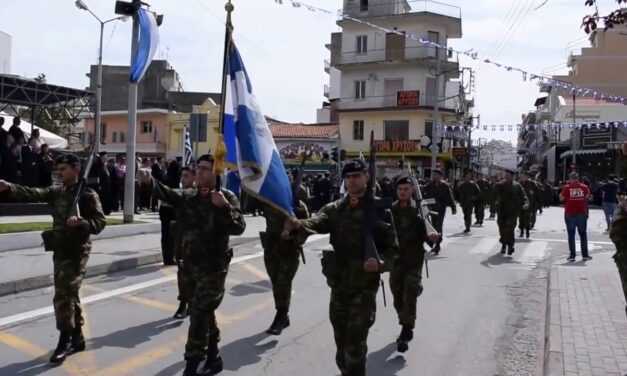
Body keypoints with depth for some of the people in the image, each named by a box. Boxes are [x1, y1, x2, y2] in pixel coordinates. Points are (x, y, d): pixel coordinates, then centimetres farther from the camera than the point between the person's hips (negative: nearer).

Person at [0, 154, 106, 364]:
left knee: (62, 297, -8)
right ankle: (77, 339, 26)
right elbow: (33, 194, -4)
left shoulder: (88, 195, -9)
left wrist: (81, 222, -30)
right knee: (70, 296, 14)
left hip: (76, 252, -7)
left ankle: (64, 343, 3)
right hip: (60, 250, 7)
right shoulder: (56, 192, 10)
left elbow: (100, 222, -13)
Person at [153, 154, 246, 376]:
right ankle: (213, 358, 33)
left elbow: (239, 227, -17)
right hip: (192, 264, 6)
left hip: (214, 266, -5)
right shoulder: (187, 197, 5)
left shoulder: (226, 197, -7)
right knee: (205, 312, 17)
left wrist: (224, 207, -28)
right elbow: (165, 193, -10)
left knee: (199, 312, -6)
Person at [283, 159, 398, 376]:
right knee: (341, 340, 19)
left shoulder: (379, 209, -7)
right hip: (338, 284, 4)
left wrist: (380, 262, -26)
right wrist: (297, 225, -40)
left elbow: (393, 248, -4)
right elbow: (316, 223, -18)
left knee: (355, 344, -5)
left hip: (364, 286, -4)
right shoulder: (334, 209, 2)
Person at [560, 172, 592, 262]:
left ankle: (572, 255, 1)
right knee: (583, 234, 13)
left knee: (571, 234, 4)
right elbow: (588, 197, 6)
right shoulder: (584, 187, 0)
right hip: (582, 213, 2)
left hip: (570, 213, -2)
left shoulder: (567, 187, -7)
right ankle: (585, 255, 15)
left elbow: (561, 198, -3)